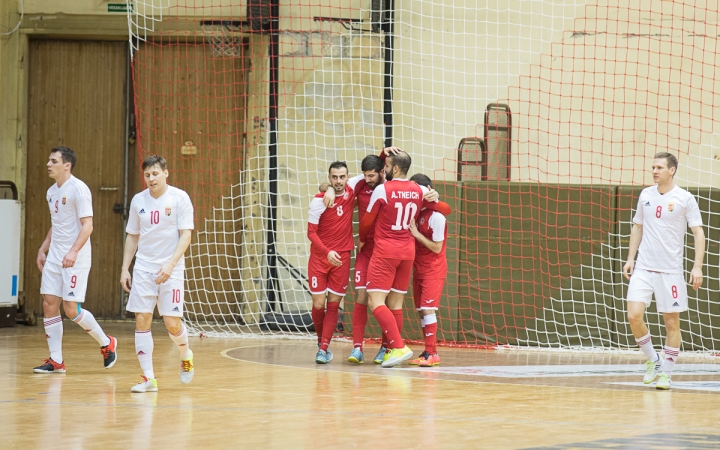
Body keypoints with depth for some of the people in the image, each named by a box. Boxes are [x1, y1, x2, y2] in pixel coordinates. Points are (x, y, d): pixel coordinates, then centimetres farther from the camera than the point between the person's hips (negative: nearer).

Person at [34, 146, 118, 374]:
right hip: (54, 257, 8)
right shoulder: (52, 192, 13)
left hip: (75, 259, -8)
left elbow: (87, 225, -19)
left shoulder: (78, 189, -13)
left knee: (71, 308, -9)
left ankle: (106, 343, 13)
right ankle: (56, 361, 6)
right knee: (49, 304, 1)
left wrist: (73, 251, -29)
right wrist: (43, 249, 16)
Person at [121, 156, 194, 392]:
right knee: (142, 321, -4)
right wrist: (125, 269, 7)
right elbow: (132, 237, 14)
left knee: (172, 323, -6)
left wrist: (170, 265, -21)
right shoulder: (138, 200, 6)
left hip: (170, 270, -3)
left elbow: (186, 235, -10)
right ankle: (148, 378, 1)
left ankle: (185, 357, 27)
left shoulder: (180, 198, -6)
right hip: (143, 269, 4)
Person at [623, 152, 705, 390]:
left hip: (671, 270, -3)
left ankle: (665, 373, 14)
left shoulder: (685, 199, -5)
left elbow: (698, 233, -5)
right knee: (634, 316, -9)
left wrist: (697, 266, -14)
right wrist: (630, 259, 10)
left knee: (671, 322, 2)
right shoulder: (645, 195, 7)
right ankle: (652, 360, 12)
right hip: (643, 268, 3)